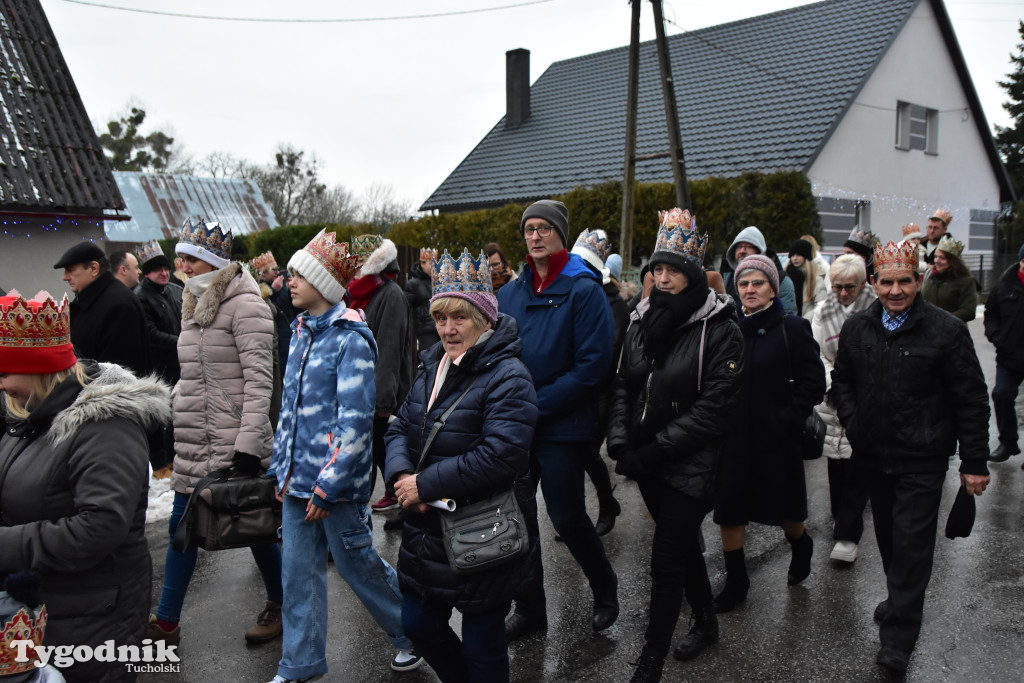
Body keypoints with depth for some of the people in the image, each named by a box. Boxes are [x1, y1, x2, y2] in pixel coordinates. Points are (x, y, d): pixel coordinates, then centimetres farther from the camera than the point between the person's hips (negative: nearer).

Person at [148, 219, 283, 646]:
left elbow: (259, 378, -18)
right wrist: (175, 420, 17)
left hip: (233, 439, -8)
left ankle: (280, 606, 25)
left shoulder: (244, 304, -12)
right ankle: (166, 623, 24)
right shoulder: (194, 304, 14)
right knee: (182, 523, 12)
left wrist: (249, 442, -23)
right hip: (194, 439, 8)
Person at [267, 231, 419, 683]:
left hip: (335, 479, -7)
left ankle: (414, 636, 29)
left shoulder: (350, 339, -16)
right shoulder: (301, 332, 10)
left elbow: (355, 420, -19)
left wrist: (328, 485, -19)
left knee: (356, 563, 7)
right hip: (298, 477, 7)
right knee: (297, 570, 12)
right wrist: (281, 468, 14)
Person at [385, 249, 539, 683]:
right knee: (418, 624, 21)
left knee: (481, 644, 8)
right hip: (427, 530, 8)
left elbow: (499, 457, -29)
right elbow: (402, 427, 9)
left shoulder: (508, 377, -18)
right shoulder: (433, 366, 7)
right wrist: (401, 475, -12)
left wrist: (425, 484, -22)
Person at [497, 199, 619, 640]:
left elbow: (593, 363, -17)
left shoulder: (583, 290, -10)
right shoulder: (510, 294, 8)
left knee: (567, 517, 4)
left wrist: (536, 405, -18)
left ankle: (604, 589, 32)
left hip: (563, 426, -5)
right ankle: (529, 608, 28)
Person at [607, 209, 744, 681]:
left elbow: (714, 407, -17)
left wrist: (657, 449, -19)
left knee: (666, 559, -4)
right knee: (683, 544, 22)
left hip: (688, 465, -6)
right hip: (647, 462, 6)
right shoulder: (642, 323, 6)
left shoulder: (720, 331, -13)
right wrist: (621, 440, -7)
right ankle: (705, 622, 44)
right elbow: (623, 385, 8)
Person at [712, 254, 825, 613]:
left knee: (785, 509, 14)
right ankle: (735, 581, 24)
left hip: (776, 439, -3)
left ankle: (801, 547, 47)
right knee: (729, 511, 7)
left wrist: (788, 418, -15)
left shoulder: (792, 329, -6)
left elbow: (813, 382, -7)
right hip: (733, 438, 3)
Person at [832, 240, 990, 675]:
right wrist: (853, 423, 2)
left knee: (912, 543, -3)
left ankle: (898, 638, 6)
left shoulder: (946, 330, -10)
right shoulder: (857, 328, 2)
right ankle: (902, 600, 40)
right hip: (873, 455, 4)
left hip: (922, 460, -4)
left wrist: (974, 463, -6)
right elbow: (841, 381, 17)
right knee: (888, 537, 17)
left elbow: (971, 402, -6)